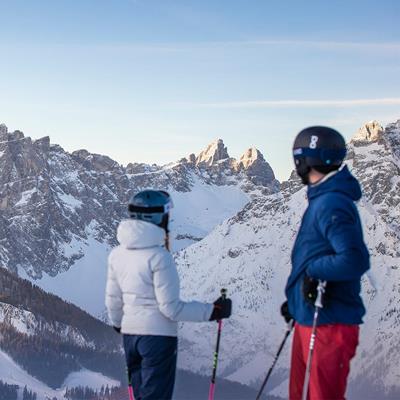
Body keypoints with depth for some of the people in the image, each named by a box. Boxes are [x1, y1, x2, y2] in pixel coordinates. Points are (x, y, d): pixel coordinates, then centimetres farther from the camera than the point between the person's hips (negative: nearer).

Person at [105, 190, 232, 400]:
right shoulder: (159, 256, -18)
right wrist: (211, 312, -11)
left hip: (130, 334, 7)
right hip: (158, 335, -7)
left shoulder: (118, 254, 3)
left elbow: (113, 300, 12)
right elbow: (170, 307, -18)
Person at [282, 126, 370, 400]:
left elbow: (354, 259, -30)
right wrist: (295, 300, 23)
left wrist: (314, 270, -20)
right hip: (310, 318, 10)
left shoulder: (332, 205, -19)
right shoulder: (323, 200, 13)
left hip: (329, 324, -10)